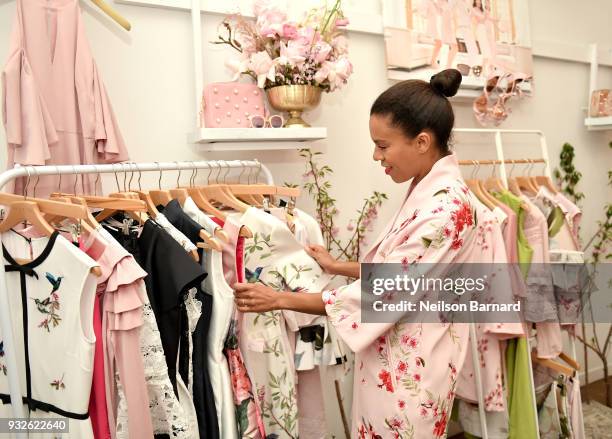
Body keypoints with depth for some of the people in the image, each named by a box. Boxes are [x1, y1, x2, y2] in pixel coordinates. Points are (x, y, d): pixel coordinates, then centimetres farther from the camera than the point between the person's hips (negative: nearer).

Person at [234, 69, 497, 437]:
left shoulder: (447, 206, -25)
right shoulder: (428, 192, 5)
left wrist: (280, 299, -19)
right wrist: (337, 266, 14)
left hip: (409, 372, -9)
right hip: (394, 362, 9)